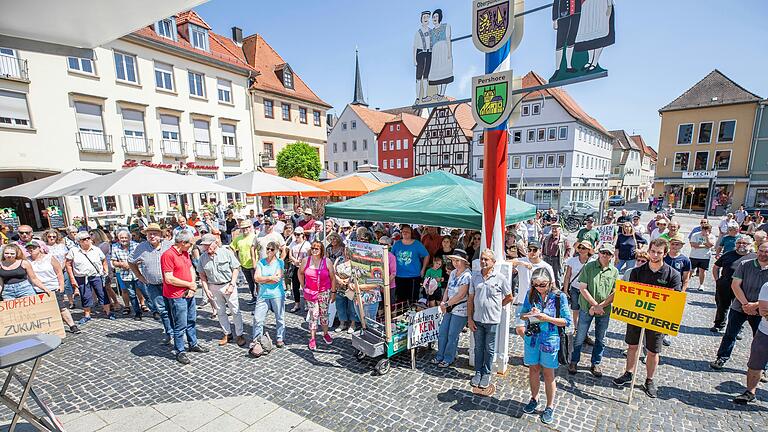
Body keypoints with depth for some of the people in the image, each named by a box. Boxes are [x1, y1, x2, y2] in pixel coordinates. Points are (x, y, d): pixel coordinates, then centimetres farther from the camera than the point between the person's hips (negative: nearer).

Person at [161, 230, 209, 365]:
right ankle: (180, 352, 18)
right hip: (177, 297, -8)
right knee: (181, 326, 3)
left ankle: (193, 344, 36)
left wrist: (192, 287, -4)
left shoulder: (185, 253, 8)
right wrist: (189, 284, -14)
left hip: (189, 294, 8)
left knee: (191, 320, 20)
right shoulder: (168, 255, -19)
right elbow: (169, 279, -23)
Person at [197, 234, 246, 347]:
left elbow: (236, 268, -7)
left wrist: (232, 285, -13)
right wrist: (206, 289, -1)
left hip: (228, 285, -4)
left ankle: (239, 335, 13)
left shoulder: (226, 252, -10)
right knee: (220, 312, 14)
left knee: (235, 311, 1)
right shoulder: (202, 257, 0)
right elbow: (202, 275, 8)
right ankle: (227, 334, 29)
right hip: (213, 287, 4)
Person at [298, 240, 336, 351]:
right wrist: (303, 287, 8)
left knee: (324, 314, 13)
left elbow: (333, 278, -2)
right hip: (310, 293, 0)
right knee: (313, 315, 1)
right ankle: (312, 339, 13)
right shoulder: (305, 261, -6)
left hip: (324, 293, 0)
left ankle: (325, 334, 32)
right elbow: (300, 273, 11)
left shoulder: (327, 262, -9)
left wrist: (333, 292, -1)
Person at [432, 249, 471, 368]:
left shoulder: (467, 275, -18)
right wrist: (443, 302, -5)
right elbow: (447, 289, 11)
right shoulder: (453, 273, 8)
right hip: (449, 308, 8)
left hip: (460, 309, -7)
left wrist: (446, 304, -15)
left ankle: (449, 358, 22)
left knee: (452, 335, 4)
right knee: (442, 332, 12)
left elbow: (461, 295, -21)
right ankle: (440, 356, 28)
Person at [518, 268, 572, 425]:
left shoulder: (559, 296, -11)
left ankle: (550, 406, 30)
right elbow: (522, 315, 6)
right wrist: (530, 315, -16)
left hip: (550, 340, -3)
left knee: (548, 374, 11)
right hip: (532, 338, 3)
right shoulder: (531, 294, -3)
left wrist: (547, 318, -21)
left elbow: (567, 321, -8)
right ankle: (534, 399, 38)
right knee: (533, 370, 16)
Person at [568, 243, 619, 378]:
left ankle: (596, 364, 31)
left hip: (605, 310, 2)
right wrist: (595, 305, -13)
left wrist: (600, 306, -13)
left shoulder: (614, 272, 1)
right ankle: (574, 361, 23)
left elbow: (615, 293, -3)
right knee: (580, 337, 6)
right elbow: (582, 288, -9)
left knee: (600, 339, 14)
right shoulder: (588, 267, -7)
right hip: (586, 308, -2)